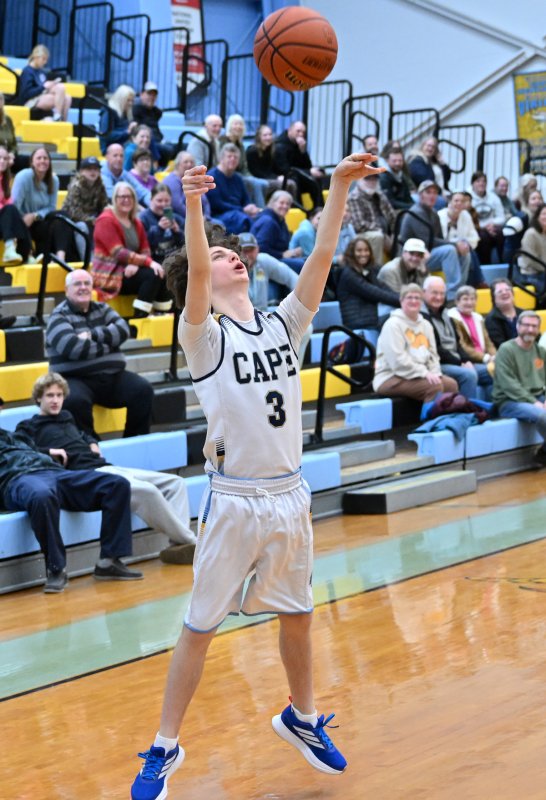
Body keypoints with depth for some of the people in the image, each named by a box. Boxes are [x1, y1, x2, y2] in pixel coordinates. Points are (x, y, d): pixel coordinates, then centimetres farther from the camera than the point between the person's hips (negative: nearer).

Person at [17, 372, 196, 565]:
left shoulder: (66, 418, 30)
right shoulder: (29, 427, 9)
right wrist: (48, 452, -15)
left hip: (106, 467, 9)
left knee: (175, 482, -4)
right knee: (147, 491, -31)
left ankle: (180, 540, -20)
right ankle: (189, 542, -21)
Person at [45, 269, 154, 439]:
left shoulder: (102, 309, 17)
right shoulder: (59, 316, -1)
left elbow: (122, 330, 0)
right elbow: (72, 347, -18)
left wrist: (93, 335, -13)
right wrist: (106, 347, -7)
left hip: (112, 376, 5)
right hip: (76, 379, -5)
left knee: (143, 390, -17)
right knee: (75, 400, -37)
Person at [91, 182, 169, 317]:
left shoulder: (136, 223, 15)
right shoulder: (106, 220, -8)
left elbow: (145, 250, 7)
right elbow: (119, 253, -18)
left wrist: (135, 264, -18)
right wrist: (149, 262, -25)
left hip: (130, 271, 7)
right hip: (109, 275, -7)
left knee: (162, 274, -16)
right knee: (152, 275, -27)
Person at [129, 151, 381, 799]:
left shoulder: (282, 324, 7)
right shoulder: (205, 335, -7)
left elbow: (322, 257, -1)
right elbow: (195, 269, -25)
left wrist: (339, 187, -10)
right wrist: (192, 206, -41)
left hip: (290, 496, 5)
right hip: (234, 500, -5)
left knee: (297, 617, 19)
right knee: (199, 628, 2)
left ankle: (301, 718, 40)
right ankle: (166, 747, 14)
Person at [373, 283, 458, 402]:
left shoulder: (426, 325, 15)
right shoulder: (393, 325, -10)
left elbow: (432, 354, 14)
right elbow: (397, 360, -19)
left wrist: (435, 373, -7)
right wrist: (424, 373, -21)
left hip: (419, 375, 8)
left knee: (450, 384, -10)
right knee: (434, 386, -27)